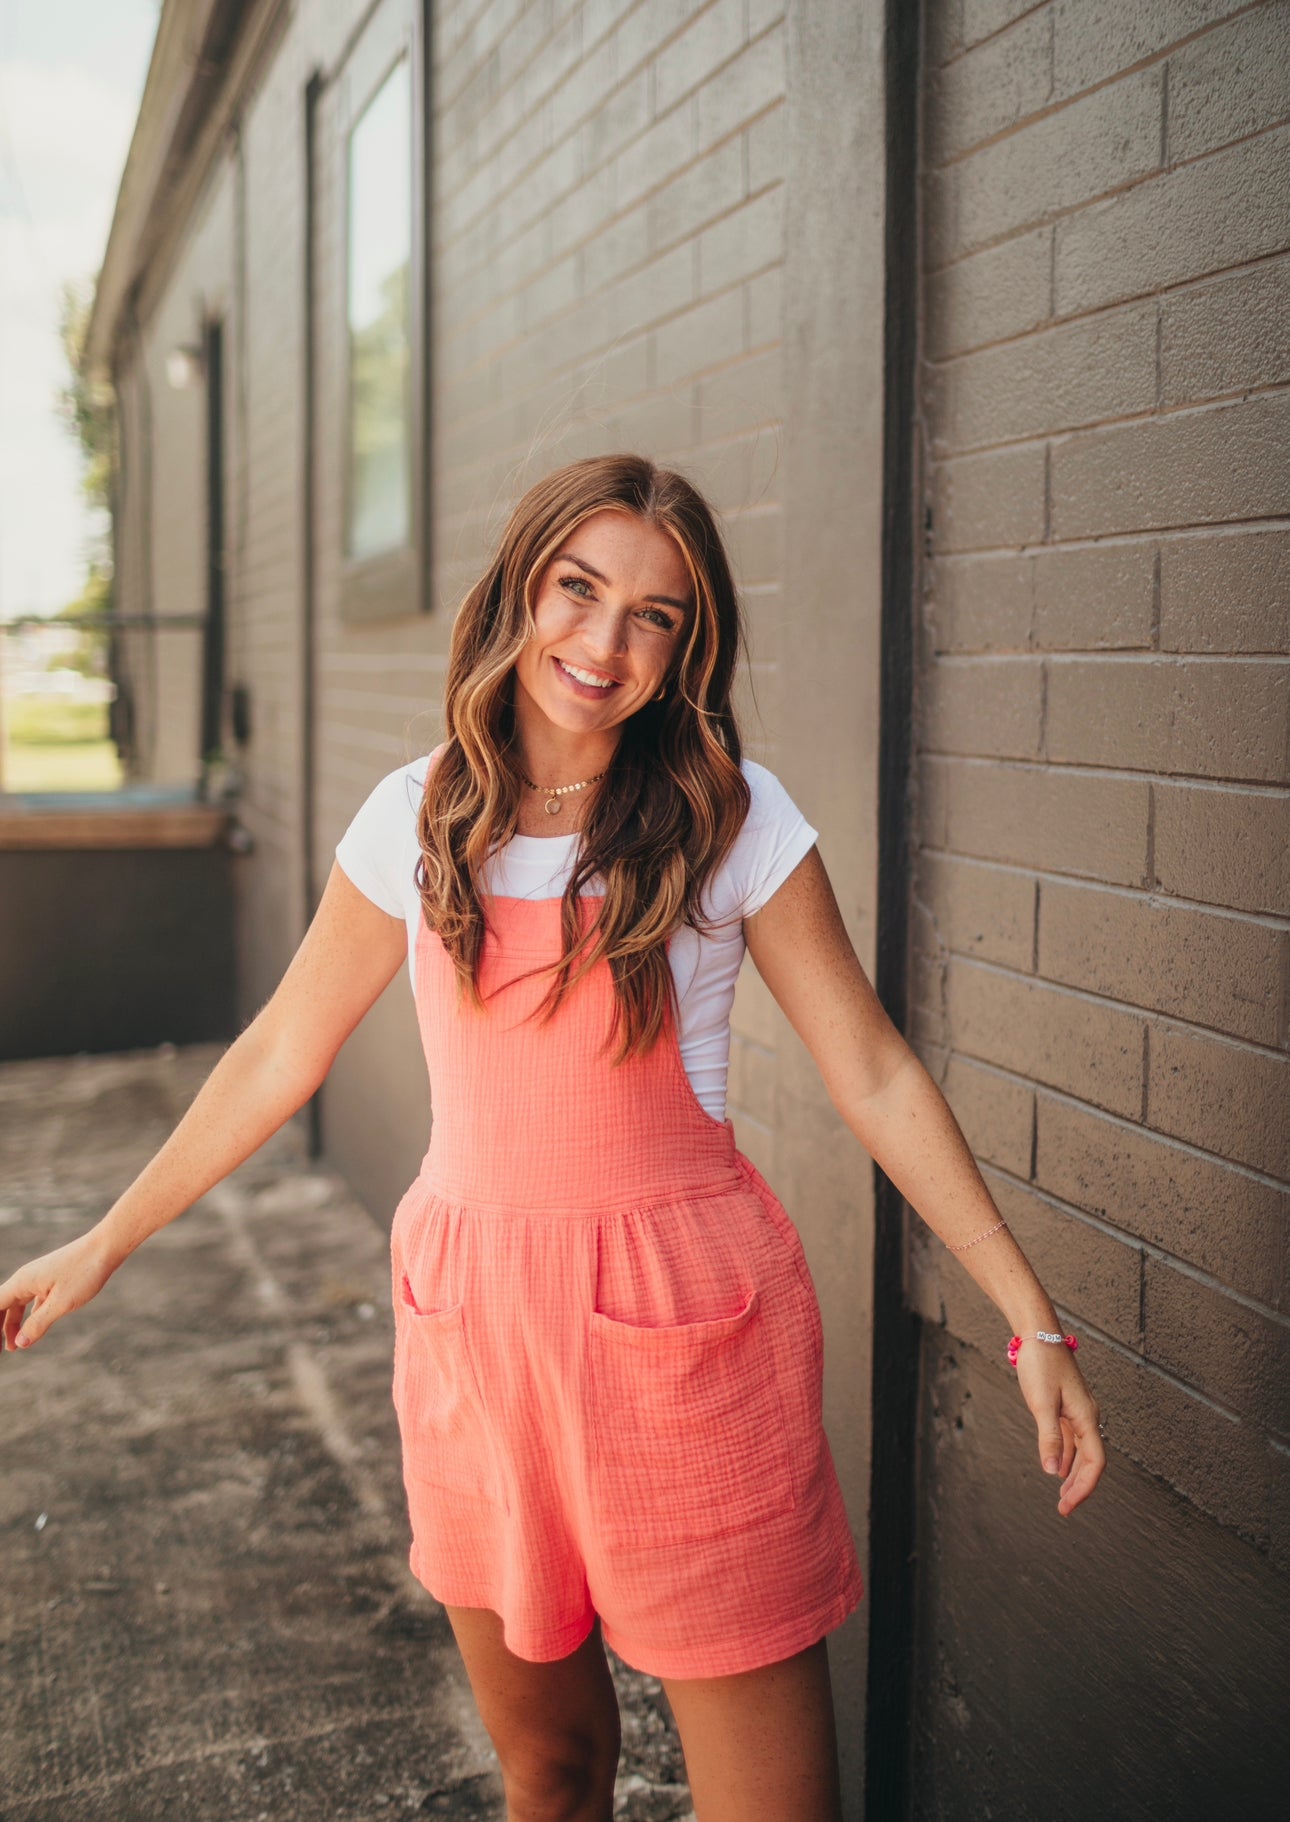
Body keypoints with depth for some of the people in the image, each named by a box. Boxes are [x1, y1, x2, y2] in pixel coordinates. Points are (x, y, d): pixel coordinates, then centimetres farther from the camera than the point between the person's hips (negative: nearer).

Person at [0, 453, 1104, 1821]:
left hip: (681, 1323, -3)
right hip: (470, 1313, 3)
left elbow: (876, 1079, -4)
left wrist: (1033, 1324, -7)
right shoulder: (416, 822, 1)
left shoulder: (733, 819, -7)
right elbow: (279, 1054, 11)